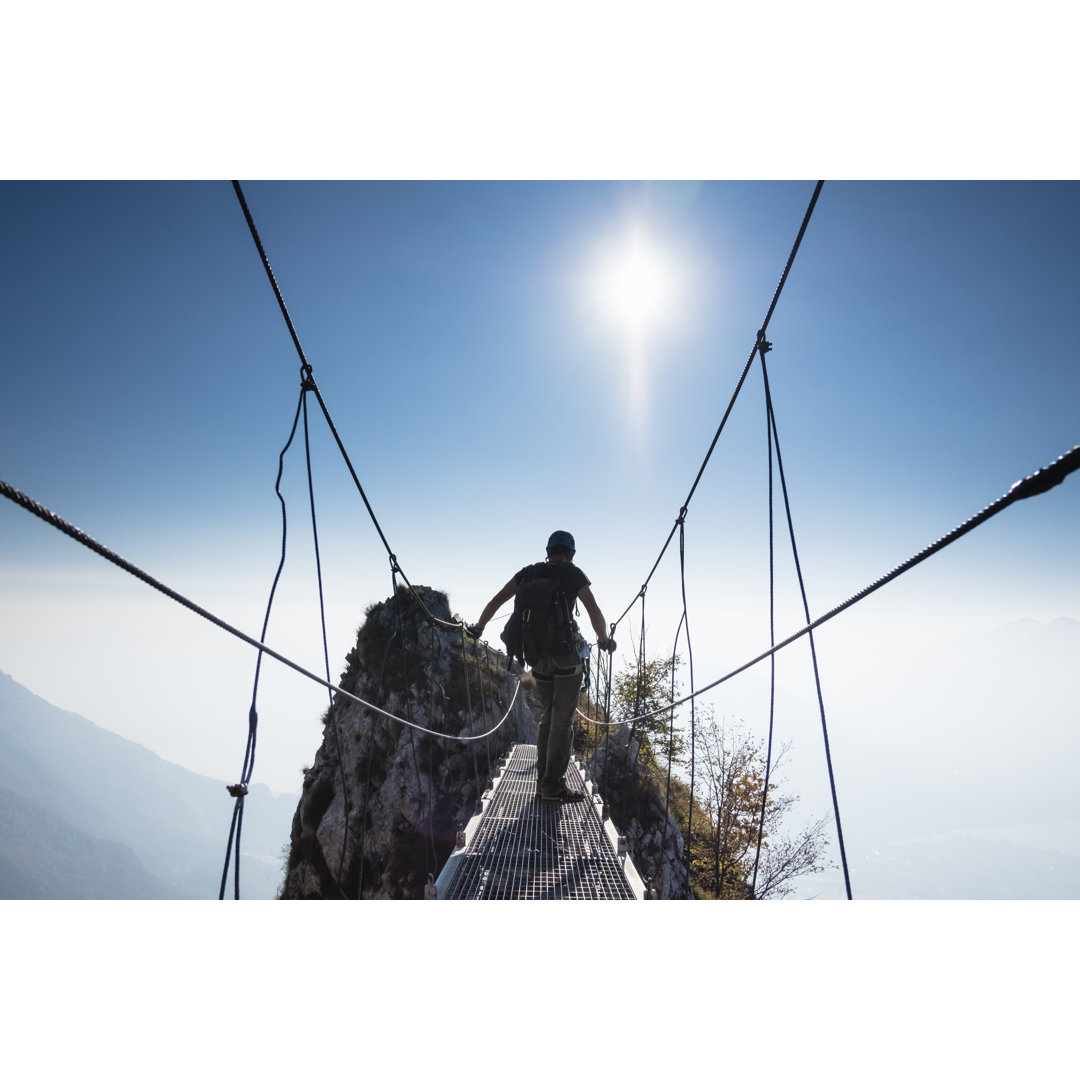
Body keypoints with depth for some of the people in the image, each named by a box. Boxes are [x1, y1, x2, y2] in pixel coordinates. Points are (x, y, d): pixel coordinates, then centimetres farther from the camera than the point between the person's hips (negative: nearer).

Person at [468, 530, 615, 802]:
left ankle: (544, 781, 21)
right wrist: (604, 640, 11)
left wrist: (478, 627, 26)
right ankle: (553, 785, 3)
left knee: (547, 717, 17)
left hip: (538, 655, 5)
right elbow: (595, 614, -7)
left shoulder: (529, 572, 9)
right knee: (563, 720, 2)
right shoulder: (573, 574, -3)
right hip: (566, 652, -5)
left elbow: (495, 601, 12)